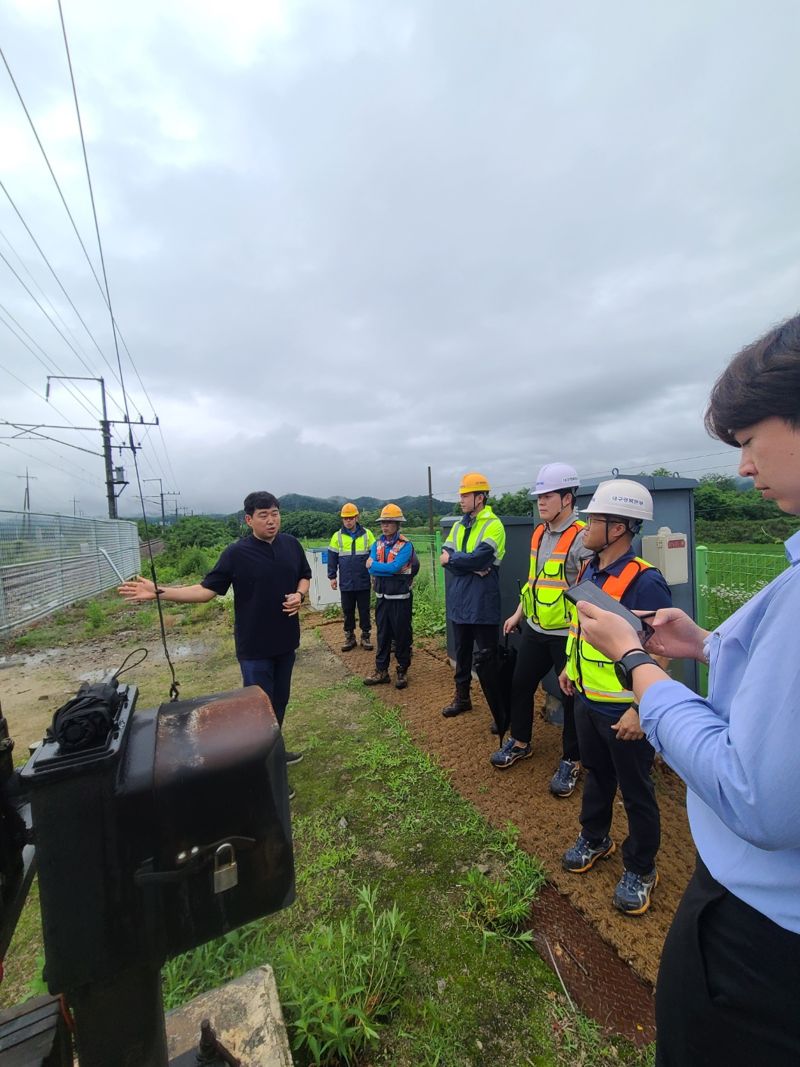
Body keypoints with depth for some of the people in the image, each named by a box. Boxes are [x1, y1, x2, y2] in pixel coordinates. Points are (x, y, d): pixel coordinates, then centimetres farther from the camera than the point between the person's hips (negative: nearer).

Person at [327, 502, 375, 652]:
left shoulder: (367, 534, 0)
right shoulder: (337, 536, 2)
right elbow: (332, 558, 5)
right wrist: (332, 577, 2)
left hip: (363, 582, -1)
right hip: (345, 583, 1)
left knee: (364, 610, 9)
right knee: (347, 611, 11)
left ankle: (365, 636, 22)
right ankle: (349, 636, 25)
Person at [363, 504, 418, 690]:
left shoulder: (405, 545, -11)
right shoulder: (377, 544, 6)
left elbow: (395, 567, -24)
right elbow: (371, 570, -5)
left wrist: (374, 565, -12)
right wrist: (389, 569, -17)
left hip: (400, 598, -5)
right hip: (382, 597, 5)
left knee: (402, 635, 6)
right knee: (382, 634, 13)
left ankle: (402, 672, 21)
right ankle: (381, 671, 25)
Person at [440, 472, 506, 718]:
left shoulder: (493, 525, -11)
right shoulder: (459, 526, 11)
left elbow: (479, 558, -22)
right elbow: (445, 557, -1)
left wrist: (452, 558, -8)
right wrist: (472, 567, -16)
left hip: (482, 603, -6)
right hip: (459, 601, 7)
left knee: (488, 656, 4)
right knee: (462, 652, 18)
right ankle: (462, 697, 34)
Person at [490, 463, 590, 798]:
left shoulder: (582, 538, -17)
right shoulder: (538, 533, 7)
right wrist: (518, 613, 19)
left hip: (568, 634, -7)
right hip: (534, 629, 7)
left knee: (572, 696, 10)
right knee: (521, 685, 16)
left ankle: (571, 761, 30)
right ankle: (520, 742, 38)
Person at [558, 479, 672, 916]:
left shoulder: (644, 581, -25)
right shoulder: (588, 570, 0)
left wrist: (641, 709, -23)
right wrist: (571, 667, 17)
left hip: (624, 711, -7)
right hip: (587, 700, 7)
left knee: (636, 792, 16)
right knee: (596, 774, 26)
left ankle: (640, 870, 39)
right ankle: (594, 838, 49)